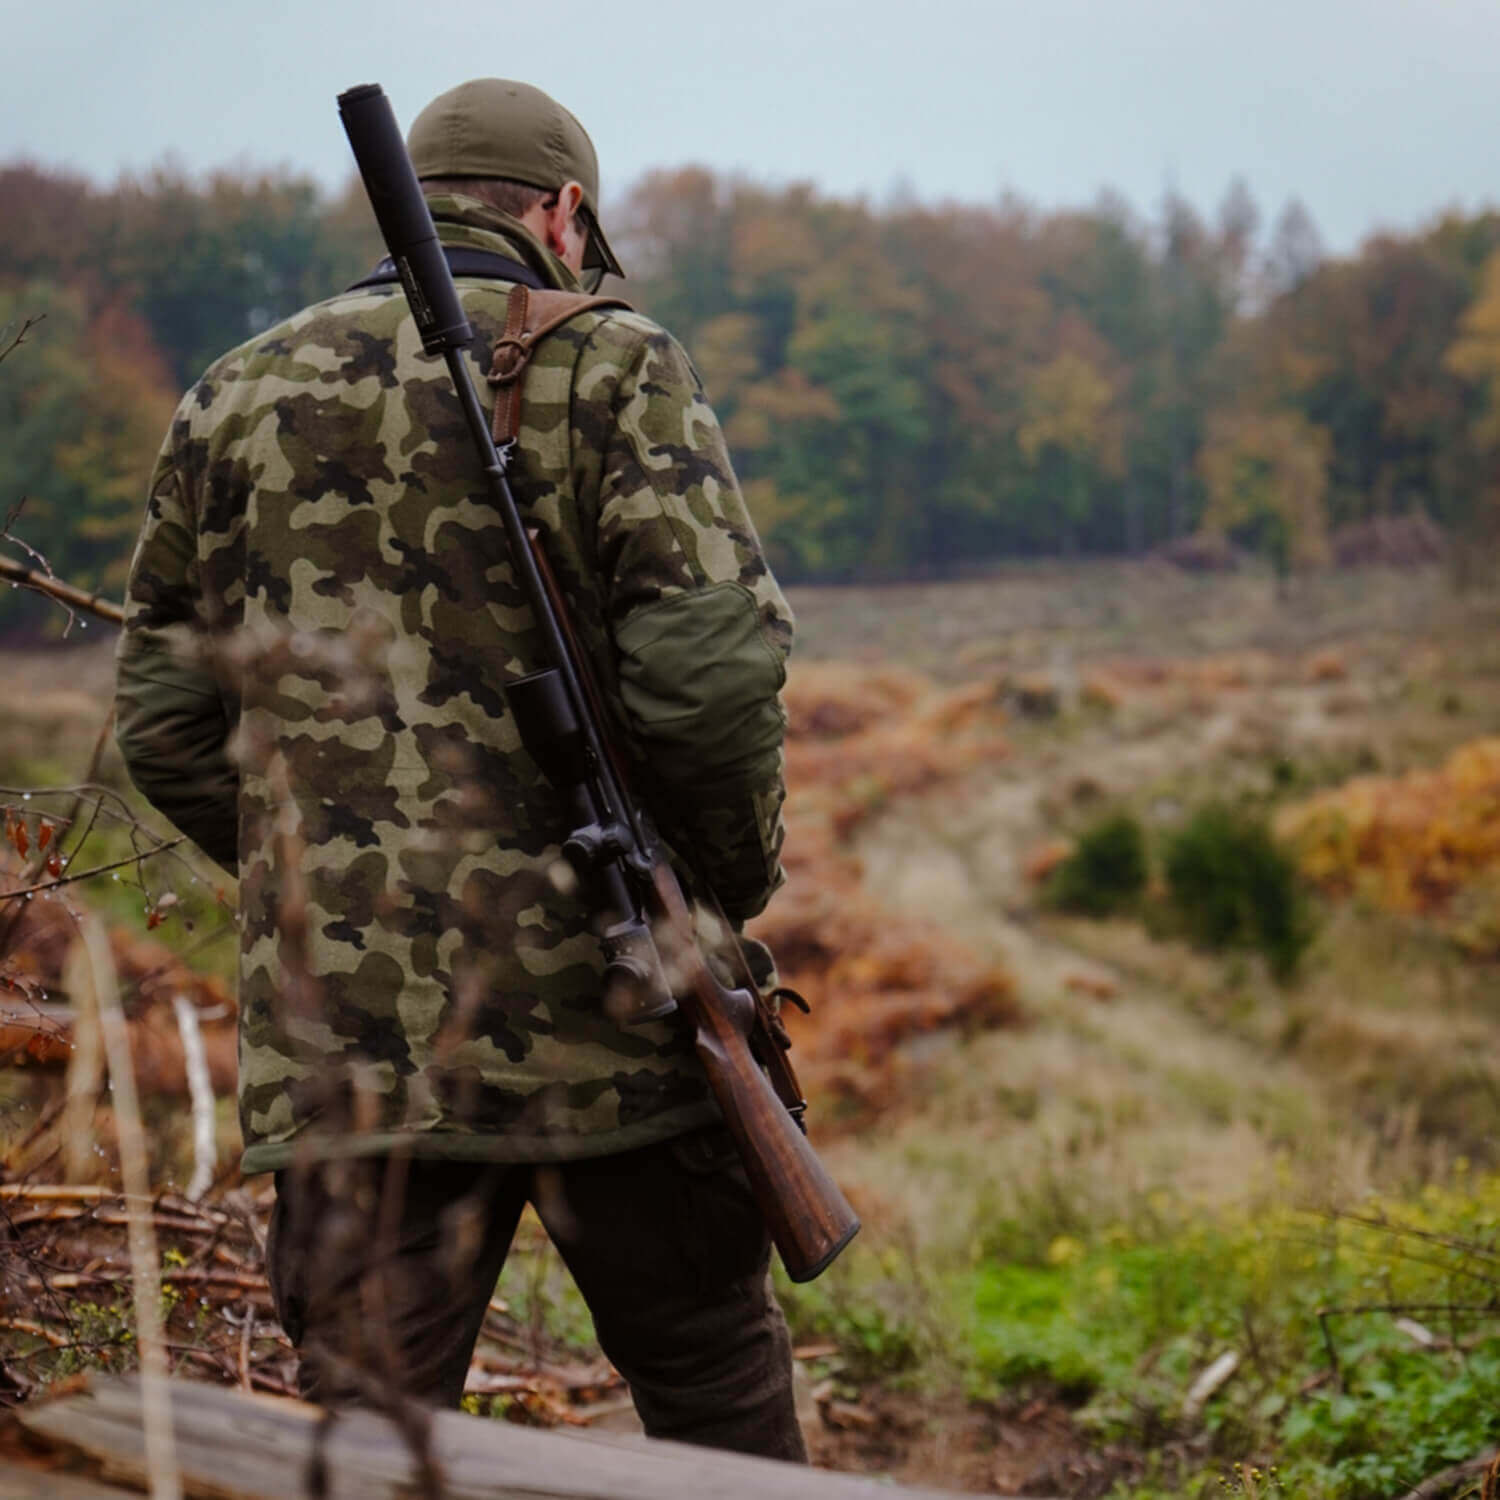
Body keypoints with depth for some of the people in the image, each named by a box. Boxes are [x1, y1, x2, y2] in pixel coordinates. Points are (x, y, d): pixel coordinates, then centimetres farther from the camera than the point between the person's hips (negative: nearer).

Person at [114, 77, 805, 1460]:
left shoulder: (235, 398, 10)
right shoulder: (610, 369, -1)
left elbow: (164, 721, 11)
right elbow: (709, 666, -13)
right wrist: (735, 881, 2)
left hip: (342, 1032, 3)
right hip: (603, 1009, -2)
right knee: (716, 1396, 15)